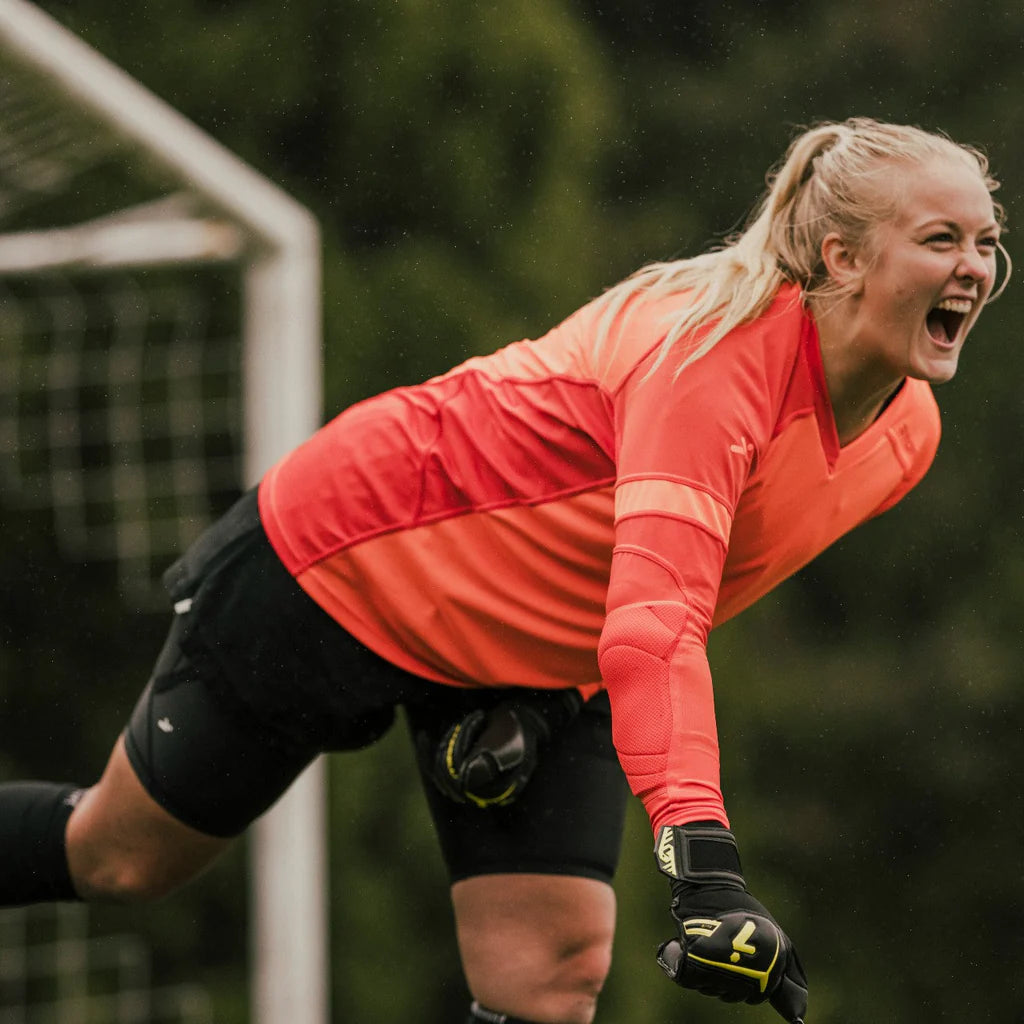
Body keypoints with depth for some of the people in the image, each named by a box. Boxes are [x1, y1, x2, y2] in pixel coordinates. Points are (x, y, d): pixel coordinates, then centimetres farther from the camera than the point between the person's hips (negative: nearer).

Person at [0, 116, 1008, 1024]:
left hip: (540, 664, 7)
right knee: (121, 858, 10)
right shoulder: (717, 349, -35)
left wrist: (539, 706, -6)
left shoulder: (905, 435, -9)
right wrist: (703, 861, -59)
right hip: (345, 564, -7)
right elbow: (652, 618, -47)